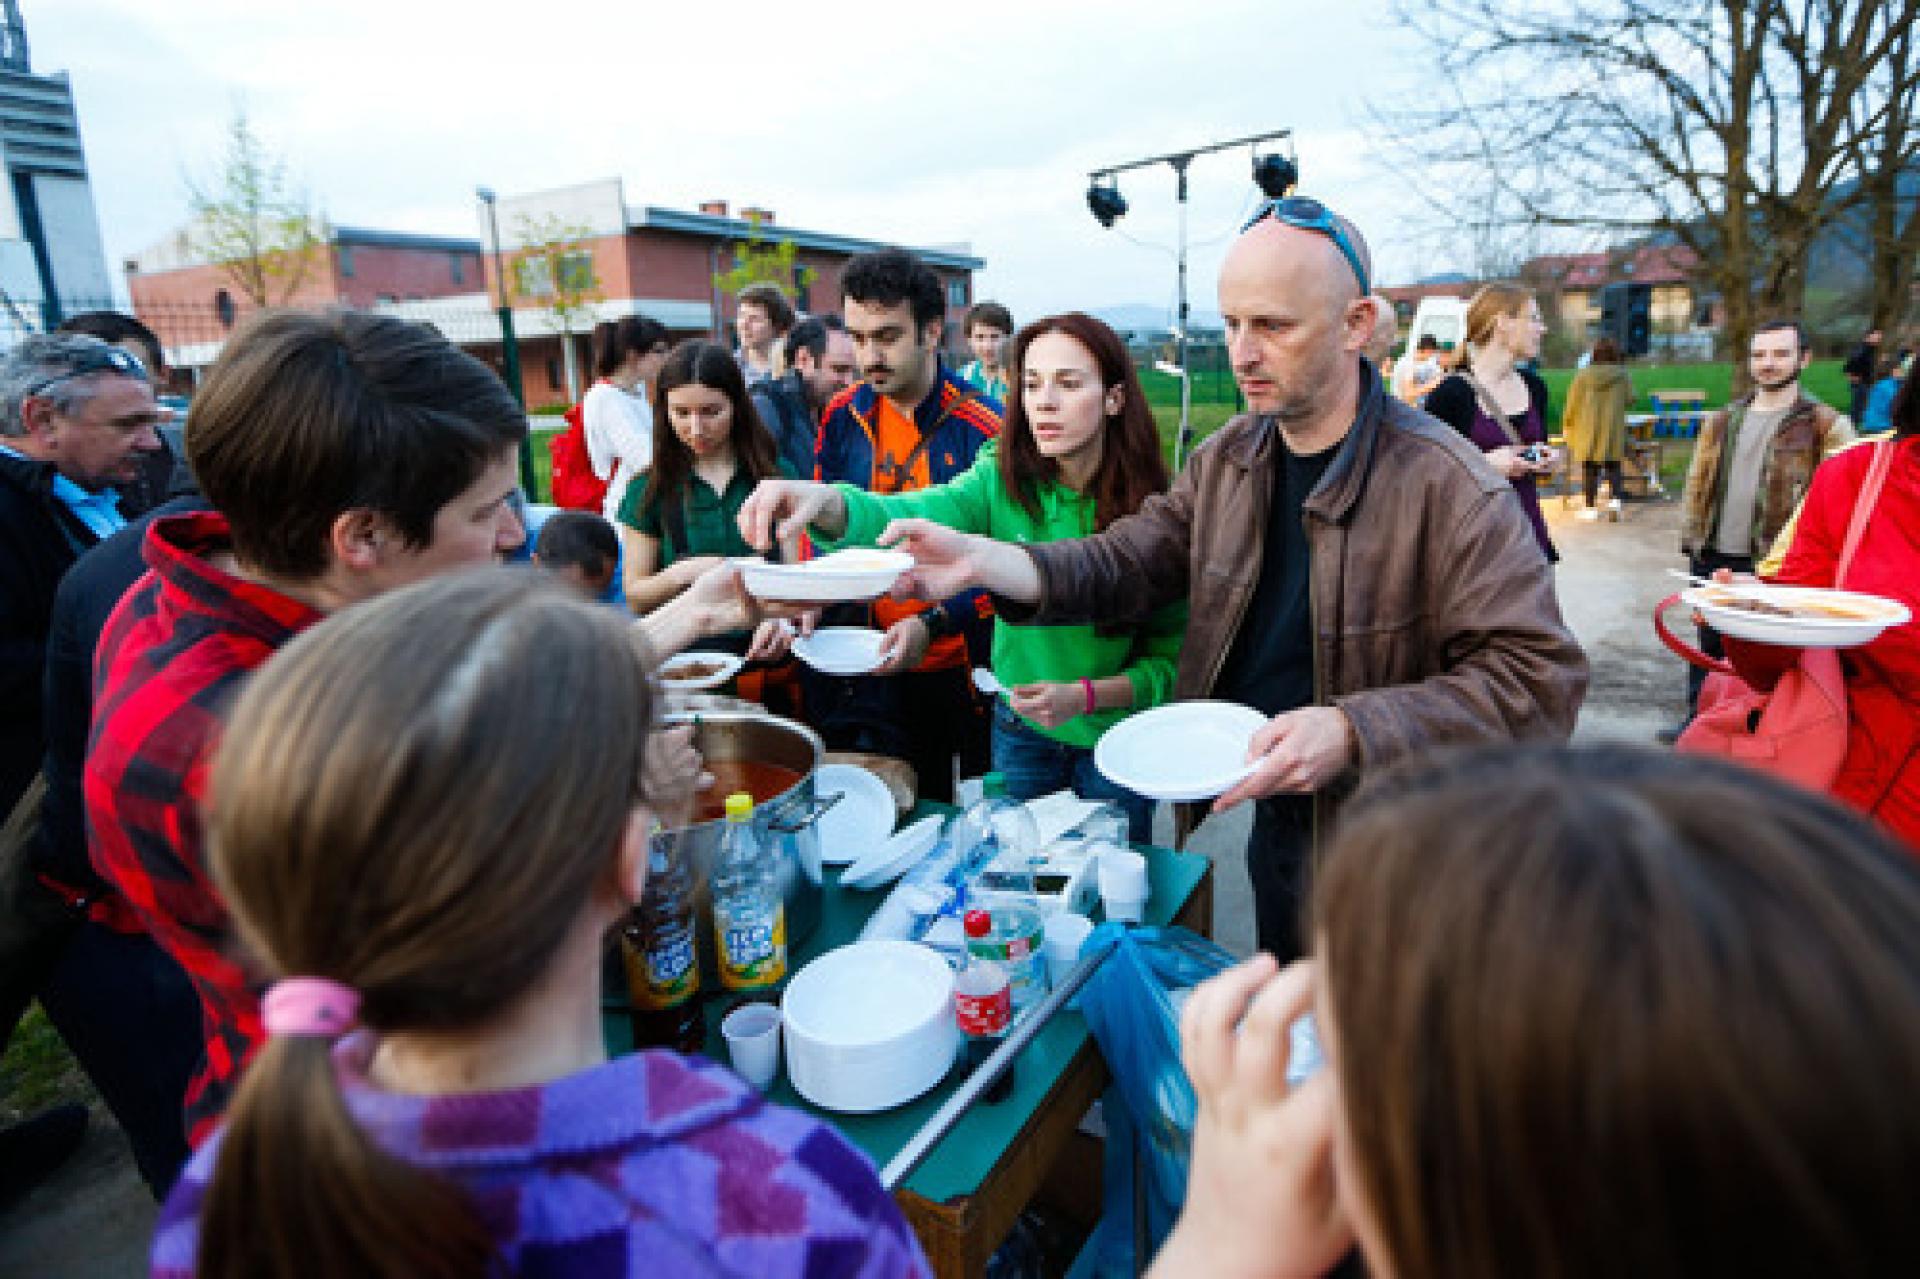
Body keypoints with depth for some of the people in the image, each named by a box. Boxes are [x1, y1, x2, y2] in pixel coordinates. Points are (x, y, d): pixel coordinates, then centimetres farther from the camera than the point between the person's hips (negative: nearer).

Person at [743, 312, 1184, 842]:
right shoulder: (1002, 480, -13)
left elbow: (1172, 659, -14)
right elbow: (912, 516, -32)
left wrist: (1086, 695, -29)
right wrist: (826, 502, -51)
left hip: (1115, 740, -2)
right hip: (1019, 730, 2)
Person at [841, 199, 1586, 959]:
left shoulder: (1449, 489, -22)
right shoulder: (1226, 460, -1)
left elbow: (1539, 680, -23)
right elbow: (1129, 564, -3)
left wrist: (1353, 732, -36)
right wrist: (983, 560, -19)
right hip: (1271, 826, 5)